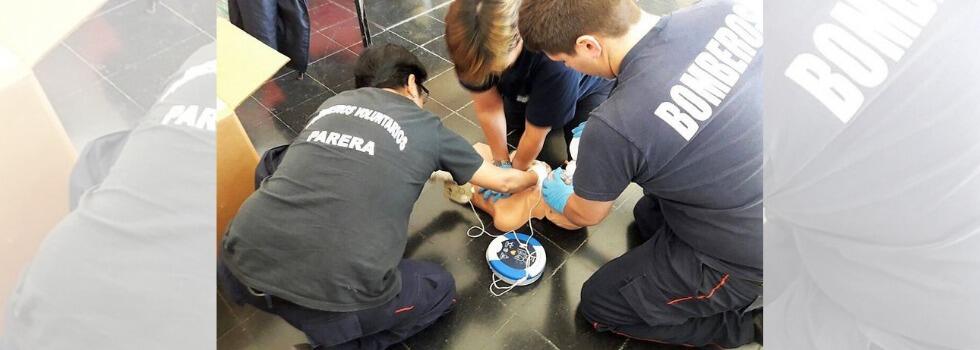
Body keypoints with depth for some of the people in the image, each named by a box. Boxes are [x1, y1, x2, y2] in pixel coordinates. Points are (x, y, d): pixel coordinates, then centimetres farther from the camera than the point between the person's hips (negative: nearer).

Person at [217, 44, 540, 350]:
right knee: (439, 288, 24)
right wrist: (538, 175, 46)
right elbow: (504, 182, 23)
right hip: (331, 292, -4)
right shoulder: (427, 128, 10)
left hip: (242, 263, 5)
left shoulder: (335, 102, 20)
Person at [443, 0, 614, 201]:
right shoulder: (477, 44, -33)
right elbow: (487, 107, -21)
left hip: (589, 86, -4)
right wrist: (502, 163, -12)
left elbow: (536, 132, -31)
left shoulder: (556, 60, -46)